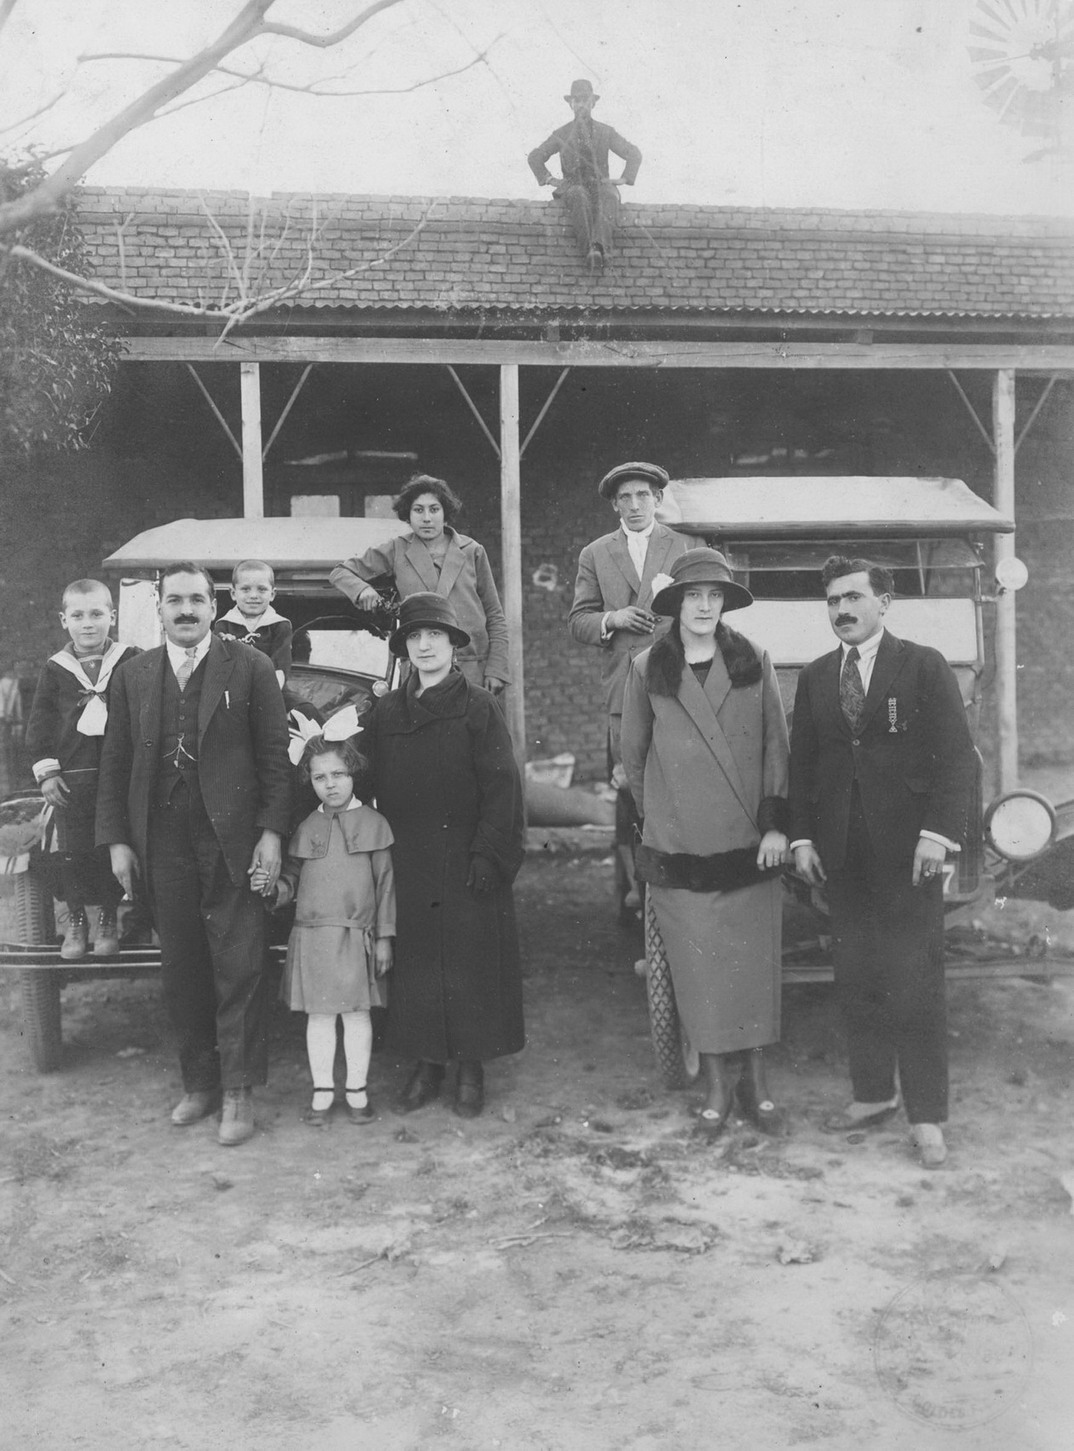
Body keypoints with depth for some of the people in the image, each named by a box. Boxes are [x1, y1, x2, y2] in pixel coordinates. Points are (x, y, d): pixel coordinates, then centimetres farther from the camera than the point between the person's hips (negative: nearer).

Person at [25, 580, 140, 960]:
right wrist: (45, 770, -1)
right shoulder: (55, 668, 5)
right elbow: (39, 721, 7)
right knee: (73, 851, 4)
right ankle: (76, 920, 19)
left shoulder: (131, 662, 0)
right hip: (70, 776, 1)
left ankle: (108, 918, 20)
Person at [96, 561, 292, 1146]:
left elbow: (274, 756, -2)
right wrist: (116, 840, 4)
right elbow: (115, 764, 10)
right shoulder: (133, 674, 9)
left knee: (238, 969, -1)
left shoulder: (250, 668, 0)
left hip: (231, 838, -3)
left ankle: (237, 1093, 9)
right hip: (162, 844, 3)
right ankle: (199, 1083, 24)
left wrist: (270, 832, -9)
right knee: (182, 971, 10)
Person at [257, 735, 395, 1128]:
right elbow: (292, 881, 10)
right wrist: (271, 886, -13)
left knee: (356, 1013, 7)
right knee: (319, 1015, 8)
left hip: (357, 938, -2)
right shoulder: (306, 828, 6)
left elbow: (386, 883, 1)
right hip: (311, 936, 2)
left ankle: (357, 1091, 20)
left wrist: (384, 937, -1)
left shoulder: (372, 823, -1)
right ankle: (322, 1091, 20)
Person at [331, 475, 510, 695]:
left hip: (474, 671, 1)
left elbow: (495, 616, 10)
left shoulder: (471, 551, 8)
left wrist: (496, 669, 2)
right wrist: (362, 589, -9)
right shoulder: (396, 551, 8)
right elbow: (340, 572, 14)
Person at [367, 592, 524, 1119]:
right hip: (408, 869, 3)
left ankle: (471, 1069, 13)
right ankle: (427, 1065, 18)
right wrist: (385, 852, 3)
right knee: (416, 966, 6)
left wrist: (488, 856, -15)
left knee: (472, 963, 1)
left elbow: (501, 786, -7)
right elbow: (379, 788, 11)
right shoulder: (386, 712, 10)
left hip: (467, 865, -3)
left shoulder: (478, 707, -2)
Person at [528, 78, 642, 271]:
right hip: (573, 186, 0)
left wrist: (624, 178, 4)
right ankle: (589, 250, -54)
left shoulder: (605, 132, 17)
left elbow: (633, 154, 20)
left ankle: (600, 246, -61)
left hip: (600, 184, 1)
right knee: (579, 197, -39)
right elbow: (535, 157, 21)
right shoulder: (562, 134, 16)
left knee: (607, 197, -38)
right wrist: (549, 179, 6)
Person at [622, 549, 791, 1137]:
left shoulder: (753, 663, 4)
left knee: (755, 967, 5)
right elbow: (633, 754, 10)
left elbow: (776, 747, 4)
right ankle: (718, 1085, 16)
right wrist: (655, 818, 11)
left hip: (749, 845, 1)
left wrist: (776, 822, -2)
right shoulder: (647, 670, 2)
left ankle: (754, 1082, 18)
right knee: (700, 972, 3)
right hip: (678, 848, 0)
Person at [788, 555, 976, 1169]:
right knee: (857, 980, 8)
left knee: (915, 985, -1)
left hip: (907, 849, -4)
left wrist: (939, 832, -15)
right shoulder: (815, 678, 12)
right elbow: (802, 762, 13)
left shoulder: (924, 666, -1)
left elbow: (957, 756, -5)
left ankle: (928, 1117, 7)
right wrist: (802, 836, 4)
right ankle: (873, 1094, 21)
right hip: (842, 854, 4)